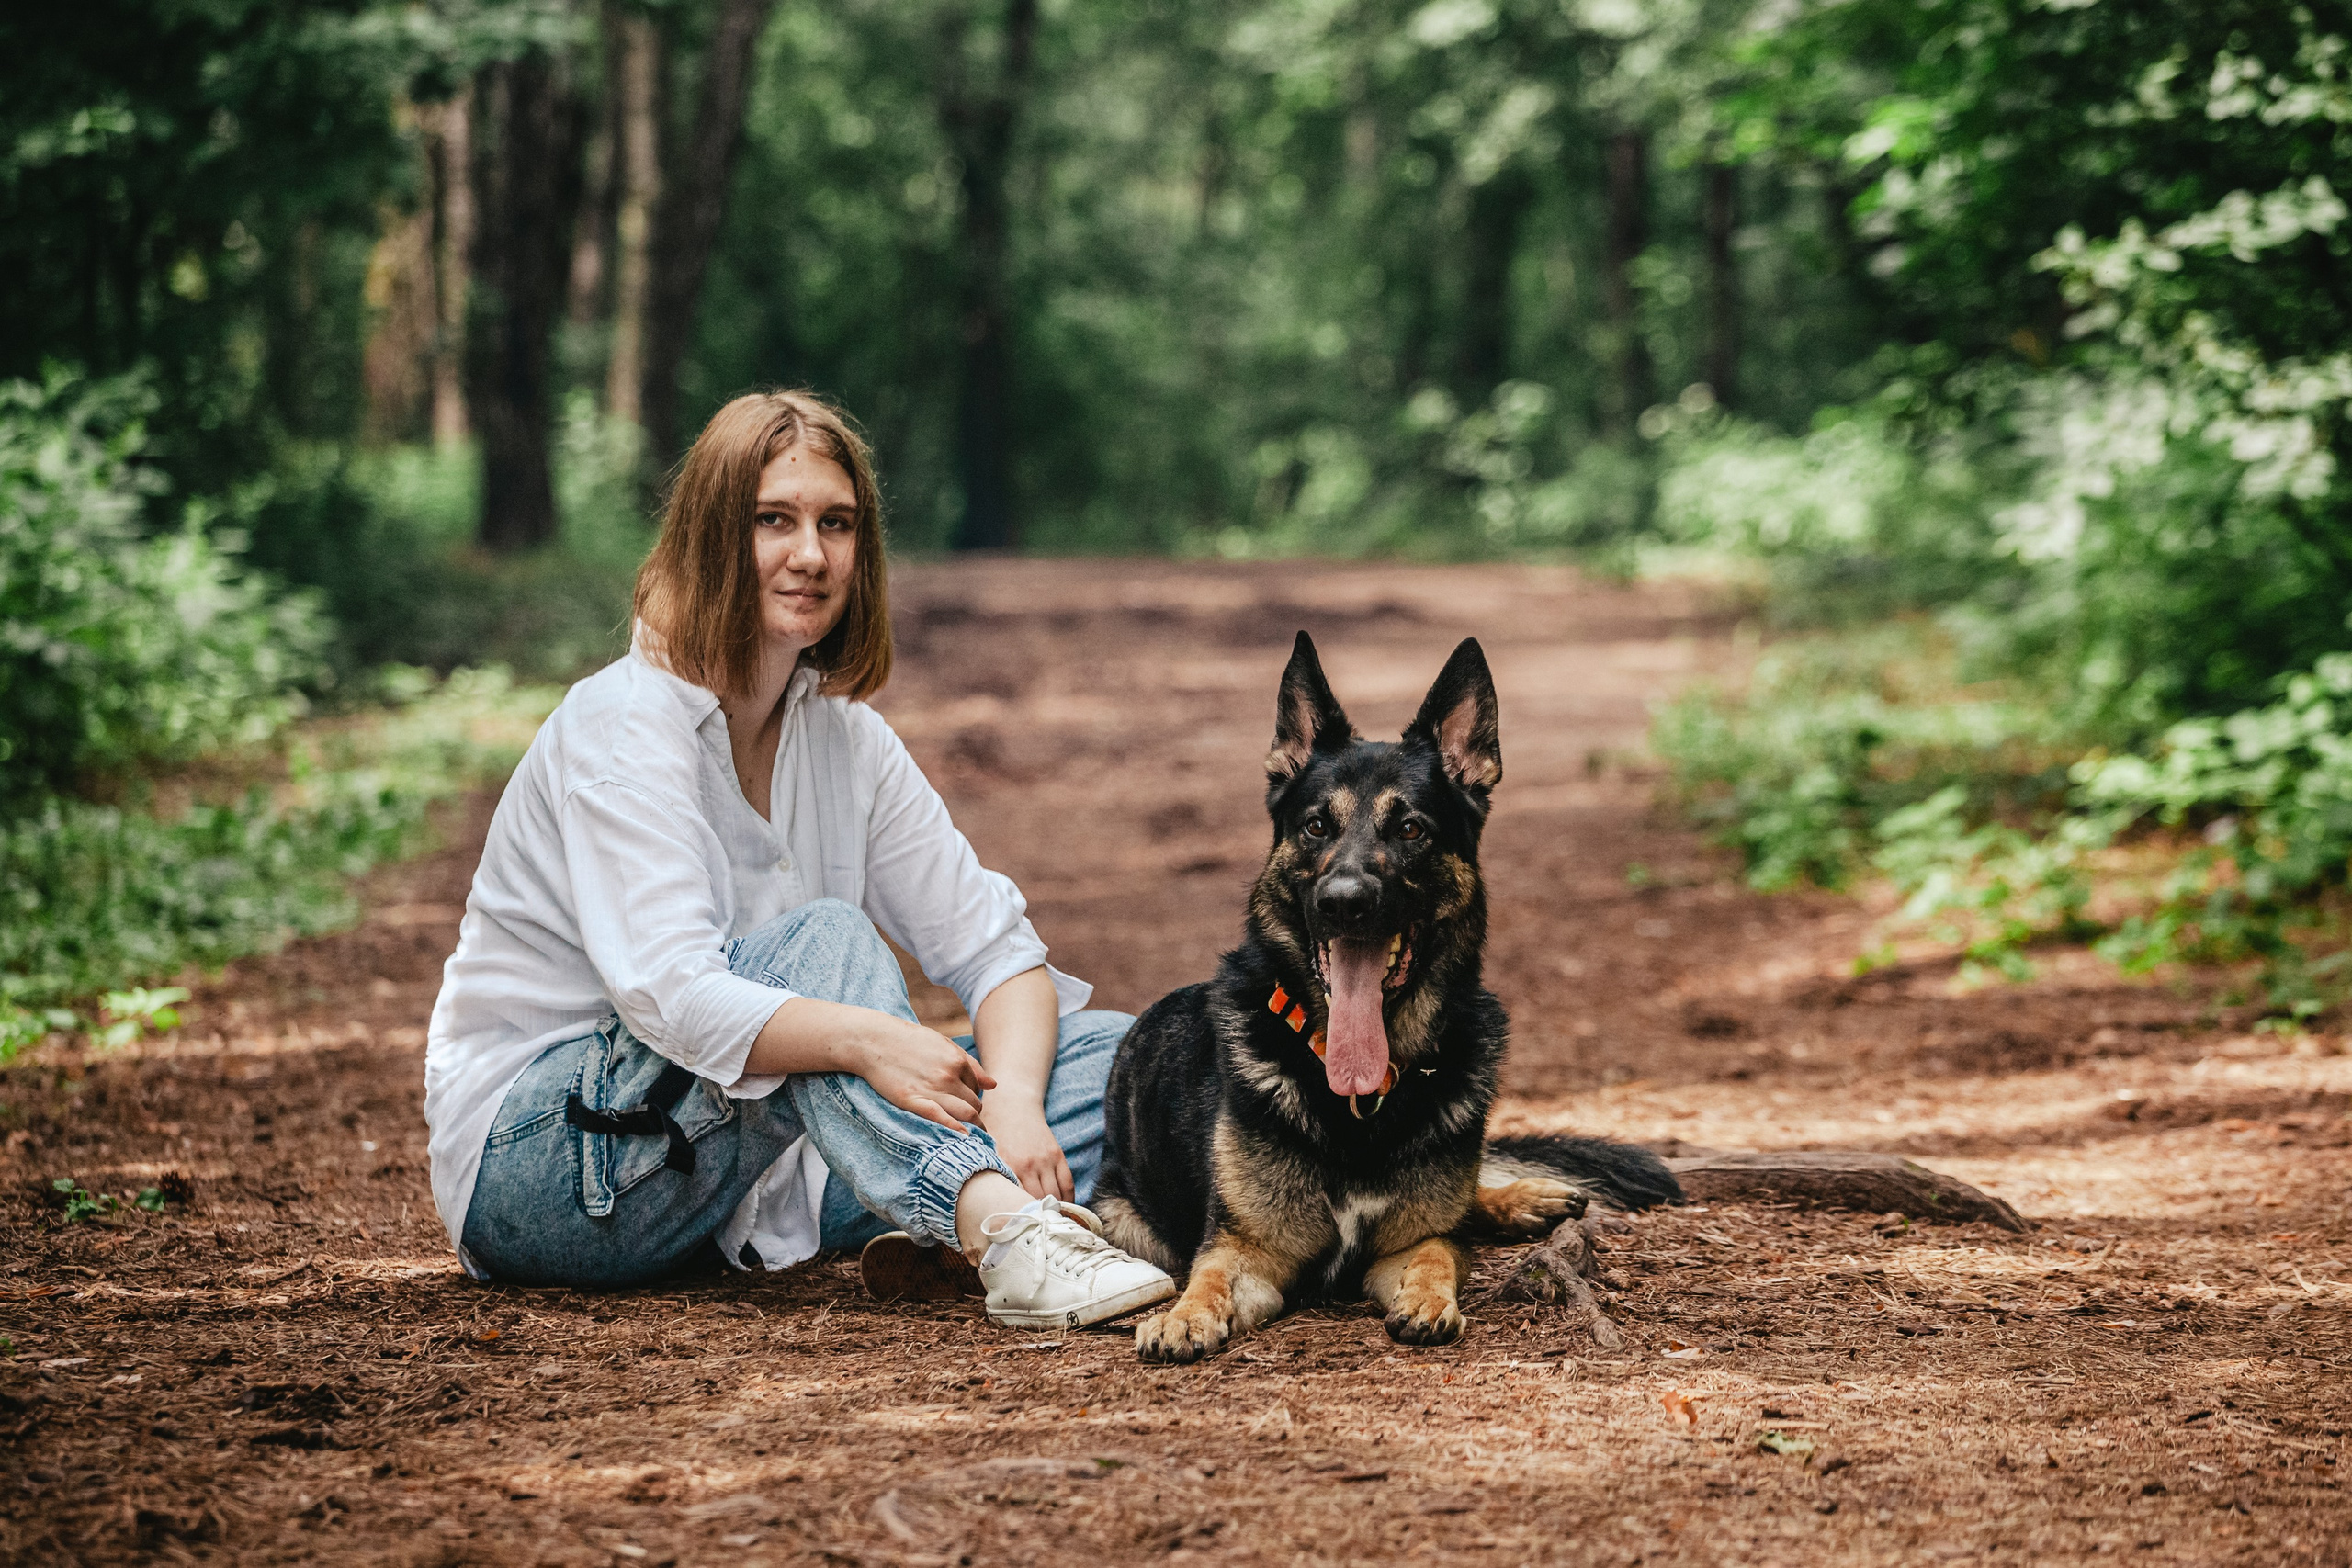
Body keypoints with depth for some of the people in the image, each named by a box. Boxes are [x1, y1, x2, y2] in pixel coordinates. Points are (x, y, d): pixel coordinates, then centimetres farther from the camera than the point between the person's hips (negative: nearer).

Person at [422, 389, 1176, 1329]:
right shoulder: (622, 724, -16)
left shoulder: (845, 738, 6)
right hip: (535, 1171, -7)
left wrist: (1015, 1101, -22)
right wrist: (862, 1039, -47)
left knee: (1105, 1053, -7)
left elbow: (994, 945, 0)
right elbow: (669, 994, -30)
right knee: (821, 936, -32)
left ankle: (940, 1231, -34)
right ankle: (1008, 1239, -50)